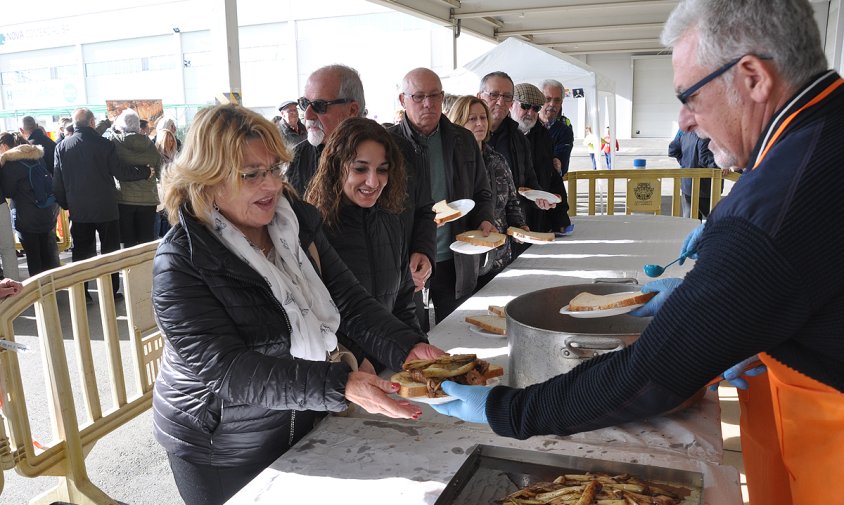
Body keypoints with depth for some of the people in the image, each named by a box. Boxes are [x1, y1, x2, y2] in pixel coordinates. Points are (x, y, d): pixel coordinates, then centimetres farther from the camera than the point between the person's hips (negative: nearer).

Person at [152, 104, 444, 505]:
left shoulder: (295, 221, -6)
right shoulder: (180, 264, -24)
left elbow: (349, 300, -9)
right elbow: (228, 370, -31)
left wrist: (407, 348, -27)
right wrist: (341, 386, -42)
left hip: (306, 426, 5)